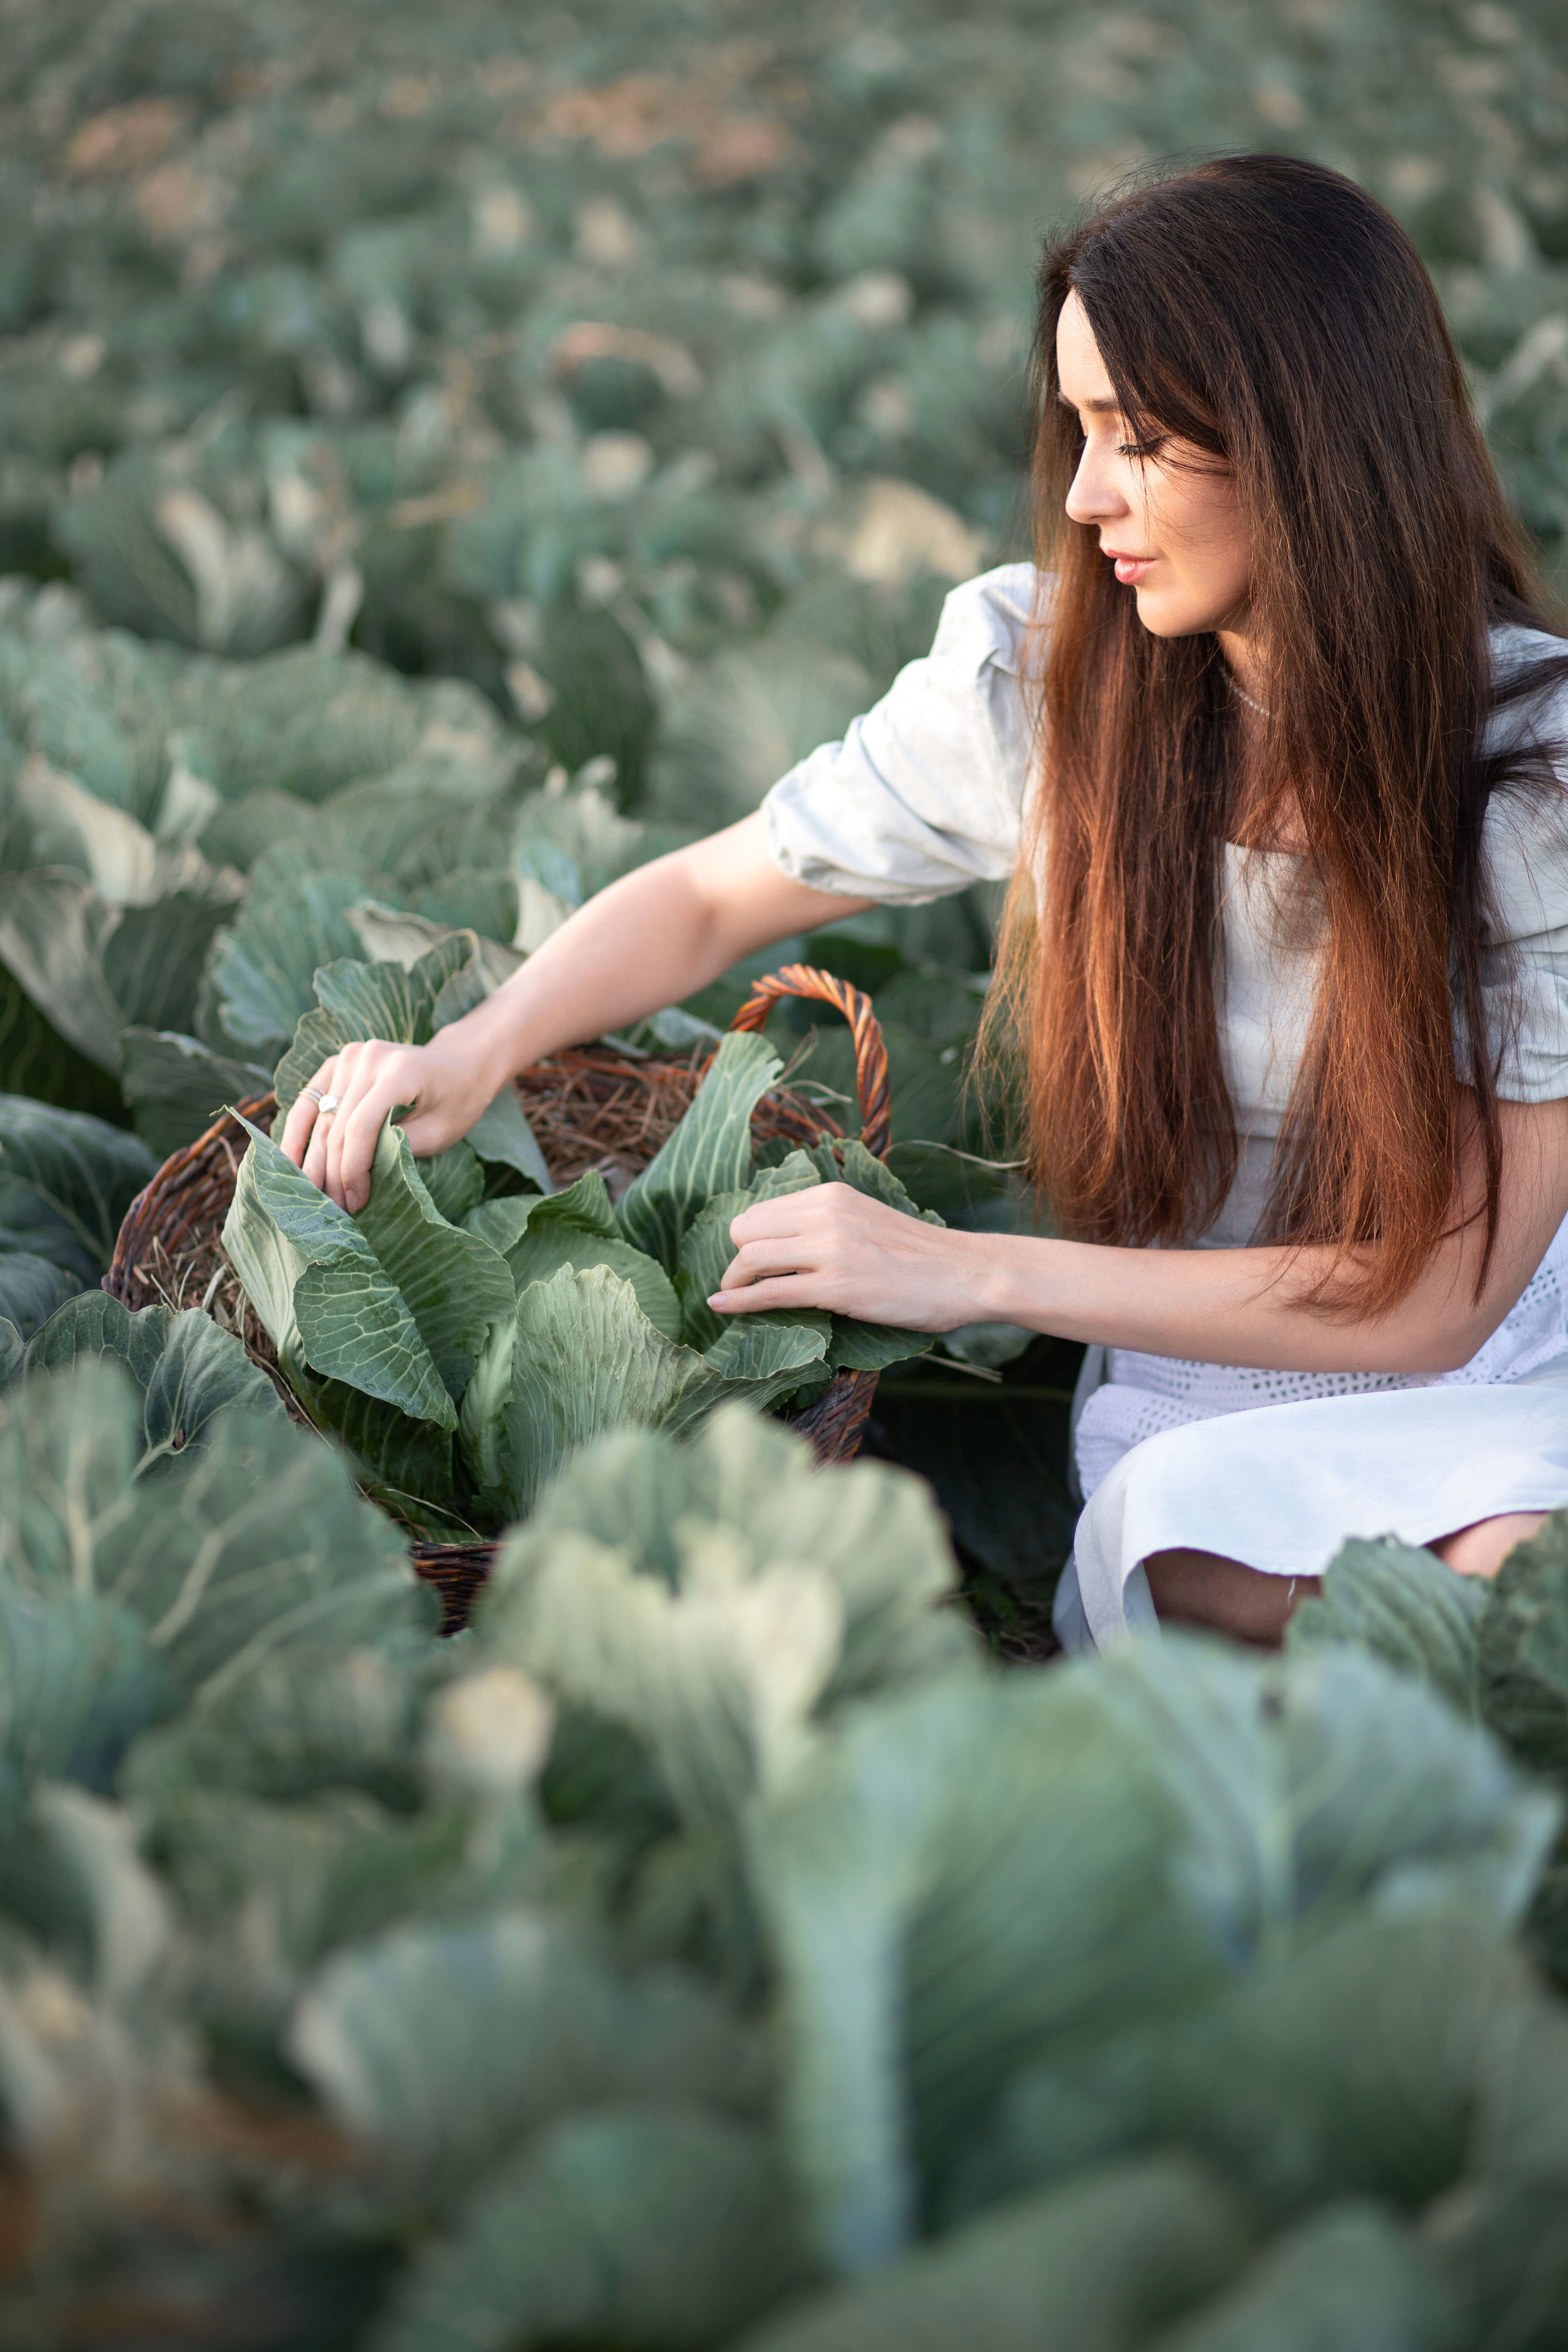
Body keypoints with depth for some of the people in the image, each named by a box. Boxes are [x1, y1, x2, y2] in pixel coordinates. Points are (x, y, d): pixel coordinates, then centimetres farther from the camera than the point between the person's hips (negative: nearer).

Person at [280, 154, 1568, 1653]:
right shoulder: (1039, 673, -6)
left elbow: (1436, 1295, -15)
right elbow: (709, 896, 10)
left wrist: (972, 1274, -18)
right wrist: (470, 1056, -9)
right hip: (1194, 1411, 2)